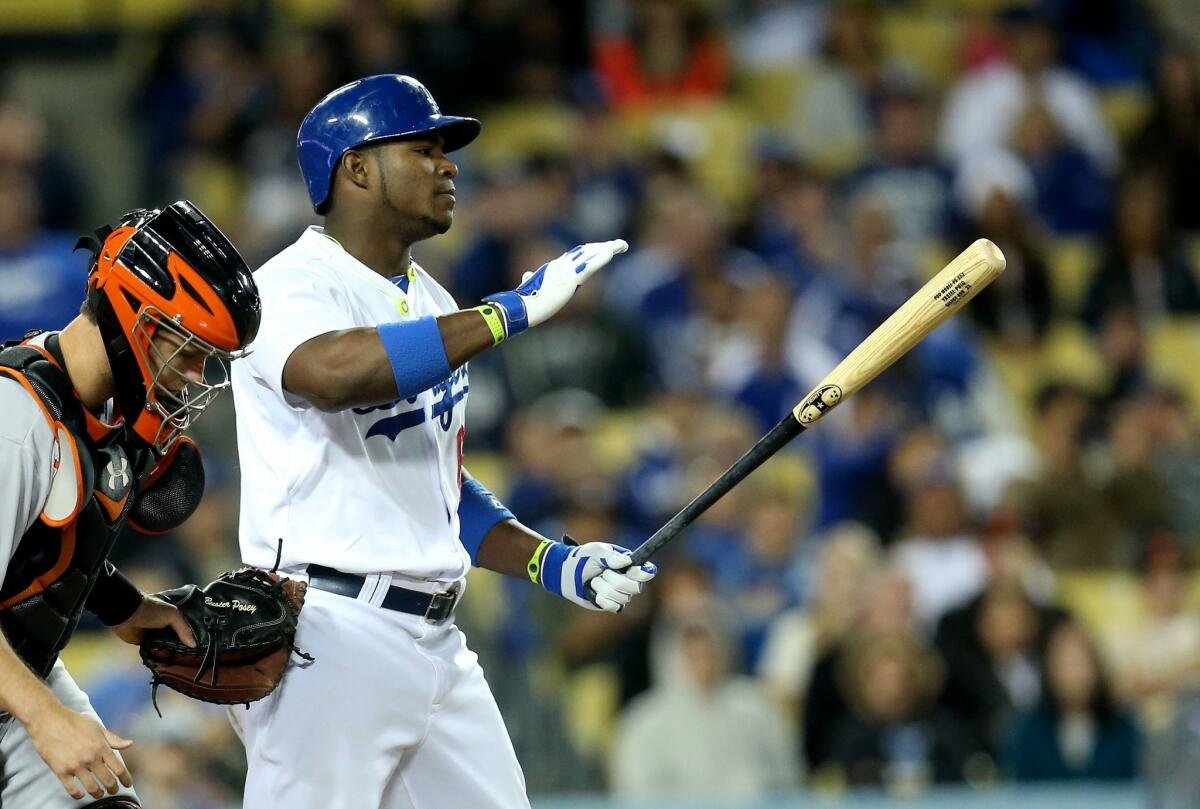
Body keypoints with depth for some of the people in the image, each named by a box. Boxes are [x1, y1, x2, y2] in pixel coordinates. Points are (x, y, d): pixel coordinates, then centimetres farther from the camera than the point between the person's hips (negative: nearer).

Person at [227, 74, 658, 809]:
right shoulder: (292, 286, -9)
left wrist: (555, 564, 10)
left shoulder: (433, 307, 19)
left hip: (437, 639, 9)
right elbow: (330, 373, -33)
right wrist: (515, 311, -30)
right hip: (330, 636, -8)